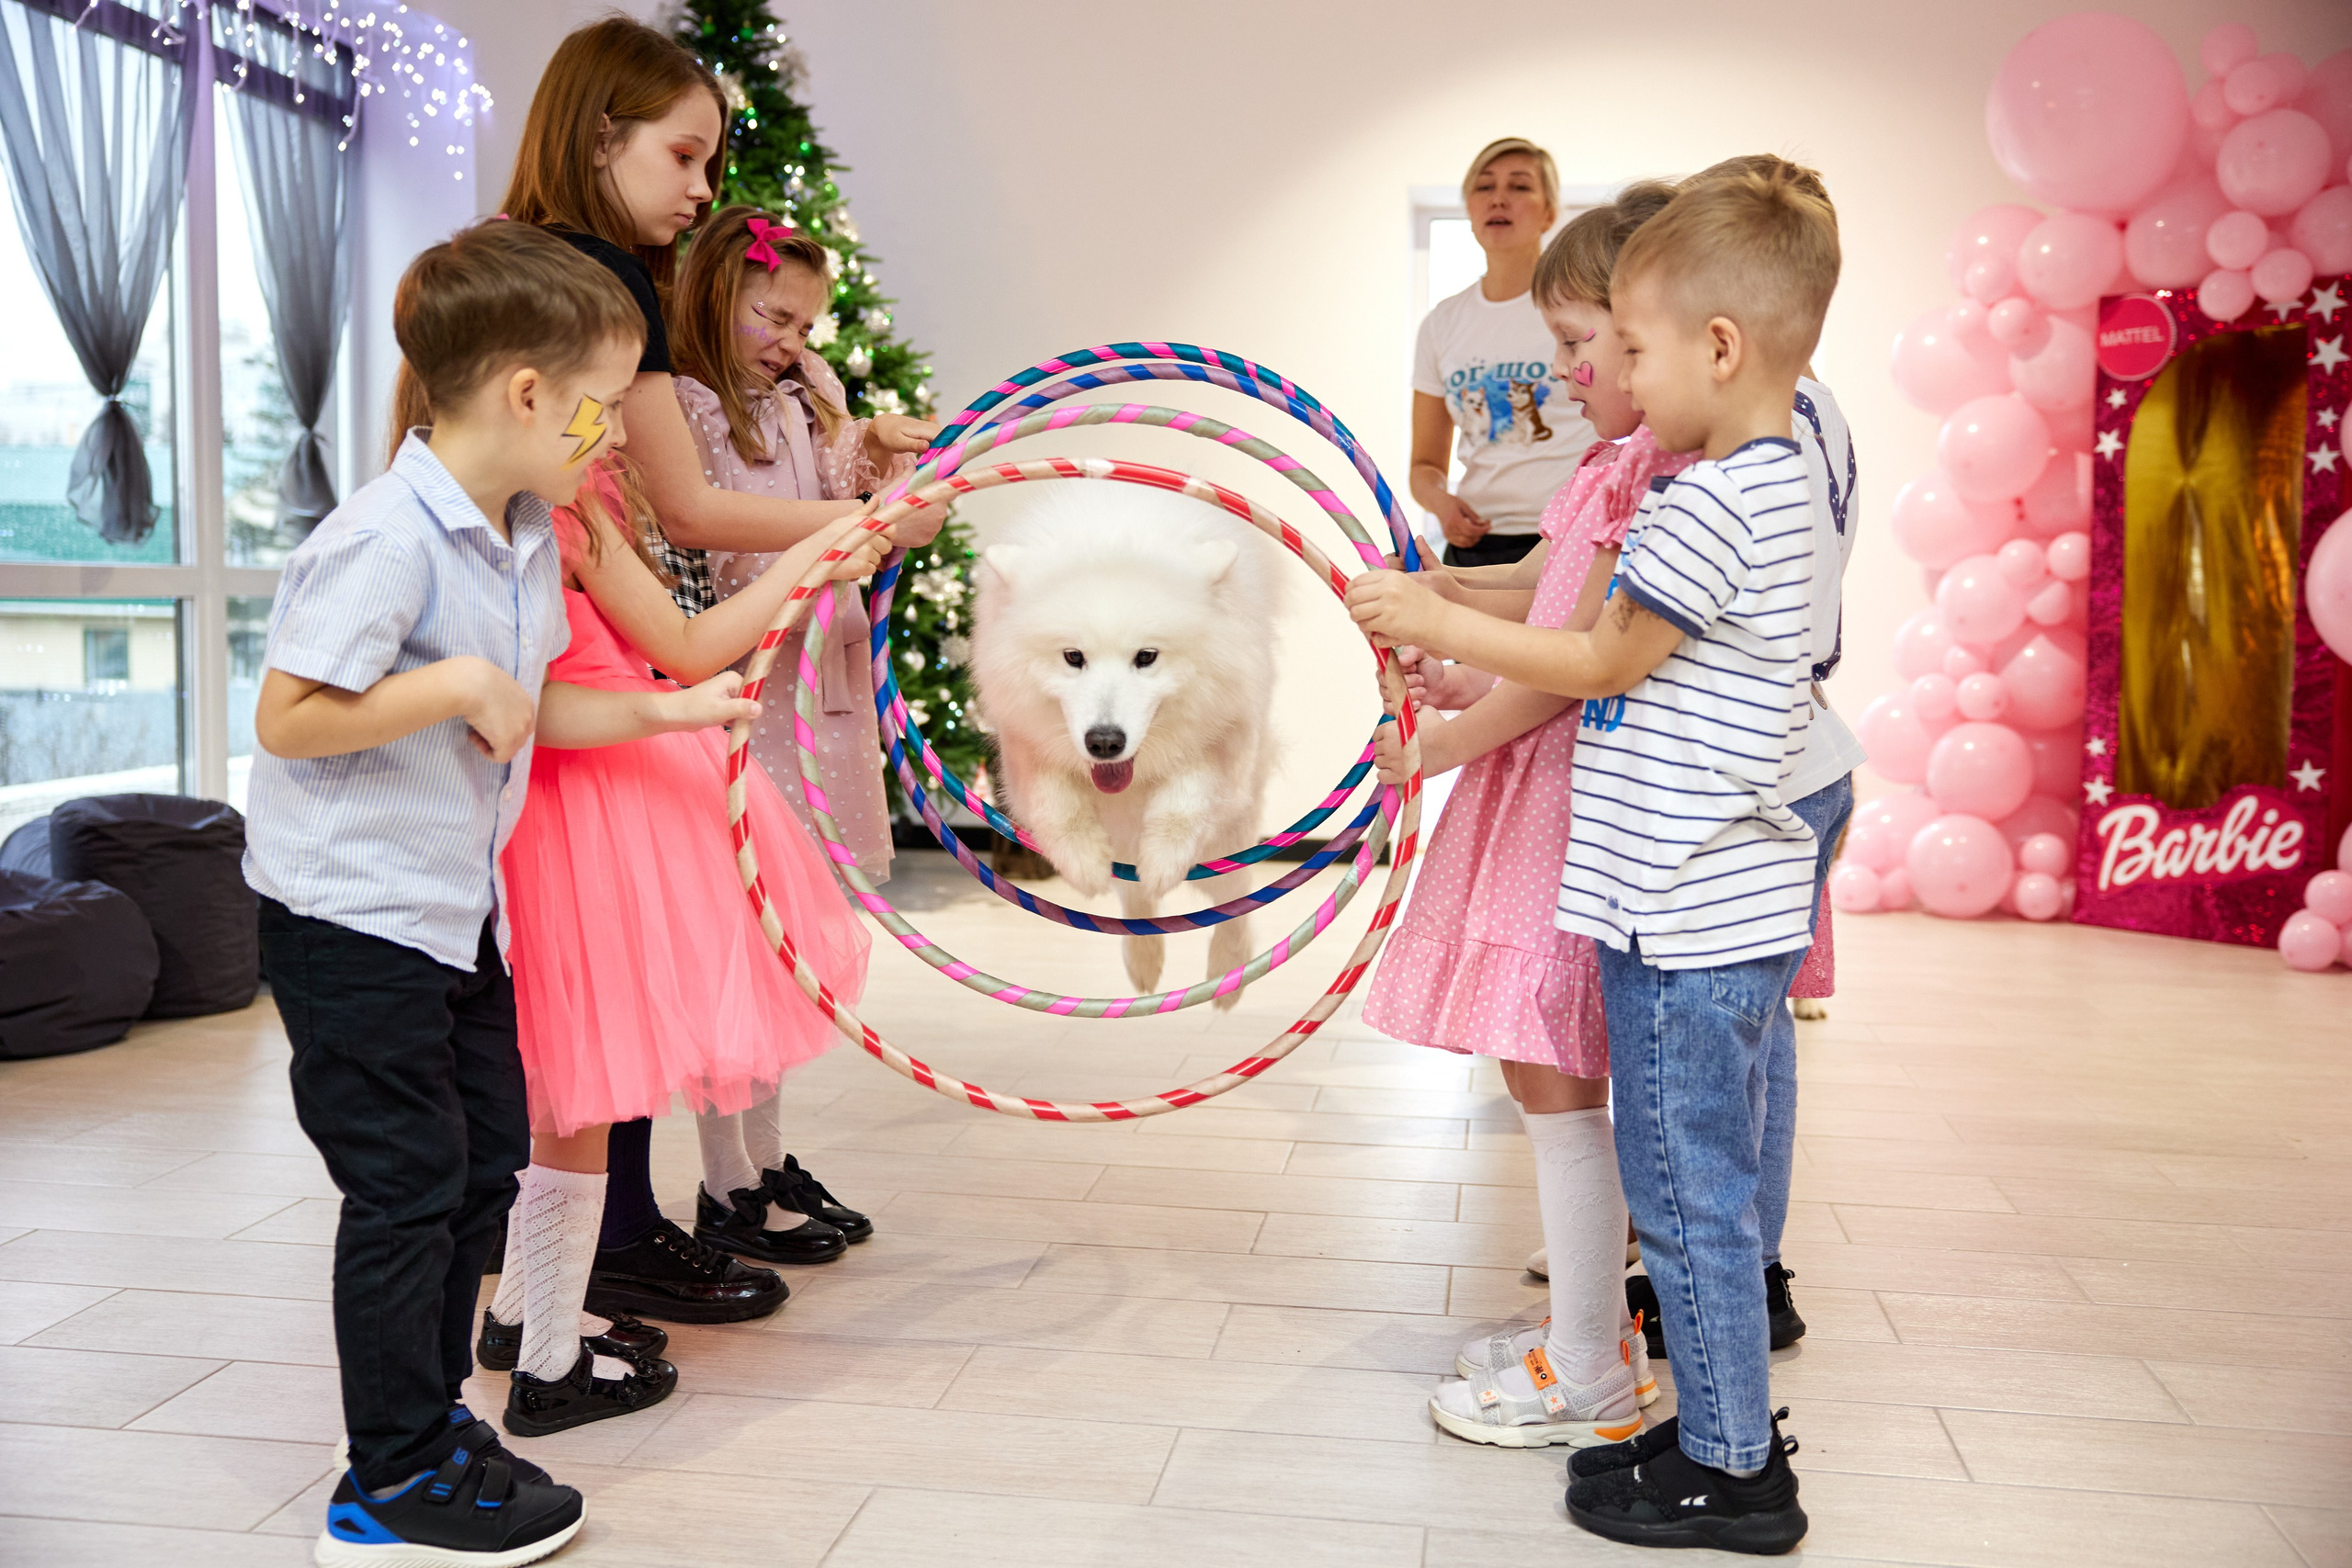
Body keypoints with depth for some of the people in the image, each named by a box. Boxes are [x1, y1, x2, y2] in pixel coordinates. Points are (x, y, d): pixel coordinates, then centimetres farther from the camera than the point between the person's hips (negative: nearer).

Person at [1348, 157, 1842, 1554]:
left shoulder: (1709, 505, -19)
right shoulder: (1773, 483, 13)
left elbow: (1604, 663, -13)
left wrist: (1439, 623, -5)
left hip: (1690, 916, -10)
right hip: (1735, 905, 10)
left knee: (1685, 1188, 2)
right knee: (1709, 1181, 19)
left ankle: (1733, 1471, 17)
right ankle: (1728, 1429, 32)